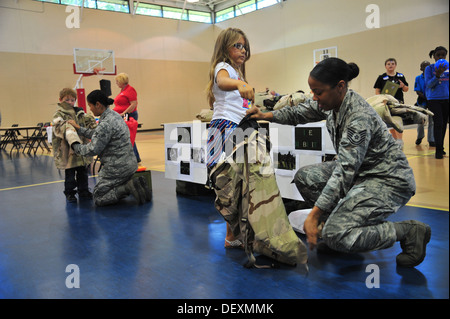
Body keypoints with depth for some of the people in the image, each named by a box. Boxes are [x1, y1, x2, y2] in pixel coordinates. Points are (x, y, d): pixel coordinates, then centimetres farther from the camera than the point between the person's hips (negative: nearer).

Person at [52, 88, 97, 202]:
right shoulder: (59, 115, -6)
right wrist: (68, 129, -40)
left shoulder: (80, 113, 12)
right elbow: (59, 126, -22)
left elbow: (89, 121, 9)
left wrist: (96, 127, -10)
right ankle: (69, 193, 18)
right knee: (69, 174, 4)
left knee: (83, 172, 14)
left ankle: (83, 191, 27)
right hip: (67, 150, -5)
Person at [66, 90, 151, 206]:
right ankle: (135, 183, 5)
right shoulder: (114, 115, 8)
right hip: (129, 163, 9)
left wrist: (75, 145, -2)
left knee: (98, 198, 4)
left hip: (117, 168, -9)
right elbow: (97, 134, 20)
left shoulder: (106, 123, -22)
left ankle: (129, 187, -11)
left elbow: (93, 150, -17)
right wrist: (79, 128, 22)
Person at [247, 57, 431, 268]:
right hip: (360, 171, 9)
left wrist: (314, 215, -35)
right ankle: (342, 222, 8)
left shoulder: (359, 118, -30)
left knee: (336, 236, -20)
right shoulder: (330, 102, -5)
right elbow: (299, 113, 14)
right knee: (304, 177, -1)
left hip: (389, 180, -9)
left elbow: (344, 171, -34)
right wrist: (266, 116, 3)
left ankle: (410, 231, -5)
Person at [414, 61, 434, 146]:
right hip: (422, 102, 0)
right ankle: (420, 137, 34)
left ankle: (431, 140, 9)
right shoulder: (418, 78, 0)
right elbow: (418, 92, -6)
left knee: (432, 121, 1)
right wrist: (426, 97, -18)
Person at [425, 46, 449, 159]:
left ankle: (441, 147, 23)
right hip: (434, 100, -4)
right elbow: (428, 84, -11)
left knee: (444, 124, 10)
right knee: (438, 124, -11)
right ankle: (438, 150, -8)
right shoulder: (429, 68, -2)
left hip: (446, 99, 4)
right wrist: (437, 75, -23)